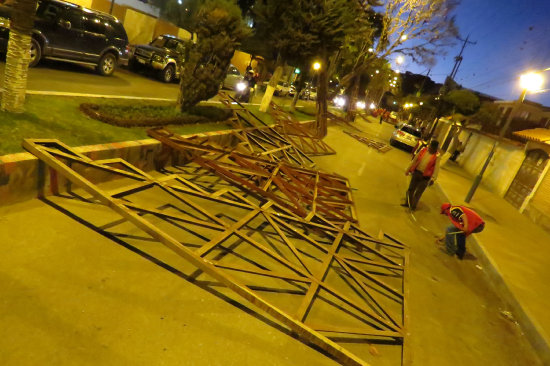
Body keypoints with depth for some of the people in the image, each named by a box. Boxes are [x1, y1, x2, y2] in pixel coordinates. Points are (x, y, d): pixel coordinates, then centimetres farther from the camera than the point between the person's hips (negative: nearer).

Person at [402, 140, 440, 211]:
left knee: (418, 192, 3)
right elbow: (415, 160, 10)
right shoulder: (423, 150, 3)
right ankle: (407, 203, 30)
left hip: (425, 177, -4)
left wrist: (433, 179, -26)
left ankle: (413, 206, 19)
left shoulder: (437, 156, -8)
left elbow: (436, 168, -14)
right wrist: (409, 169, 13)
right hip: (416, 172, 4)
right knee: (411, 189, 13)